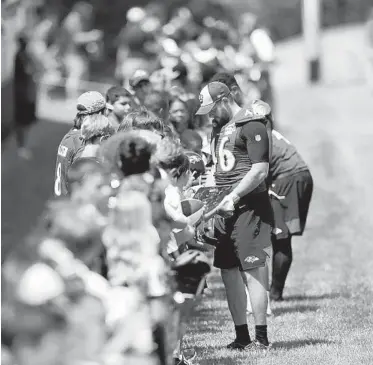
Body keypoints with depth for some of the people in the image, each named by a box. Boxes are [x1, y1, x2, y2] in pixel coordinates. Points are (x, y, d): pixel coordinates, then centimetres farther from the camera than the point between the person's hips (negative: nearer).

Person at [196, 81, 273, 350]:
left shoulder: (252, 126, -8)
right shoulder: (222, 128, 20)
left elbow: (260, 170, -16)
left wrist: (233, 197, -19)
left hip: (249, 207, -9)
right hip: (226, 208, 9)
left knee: (253, 271, -9)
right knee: (229, 272, 7)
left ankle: (261, 338, -7)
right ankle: (242, 336, 13)